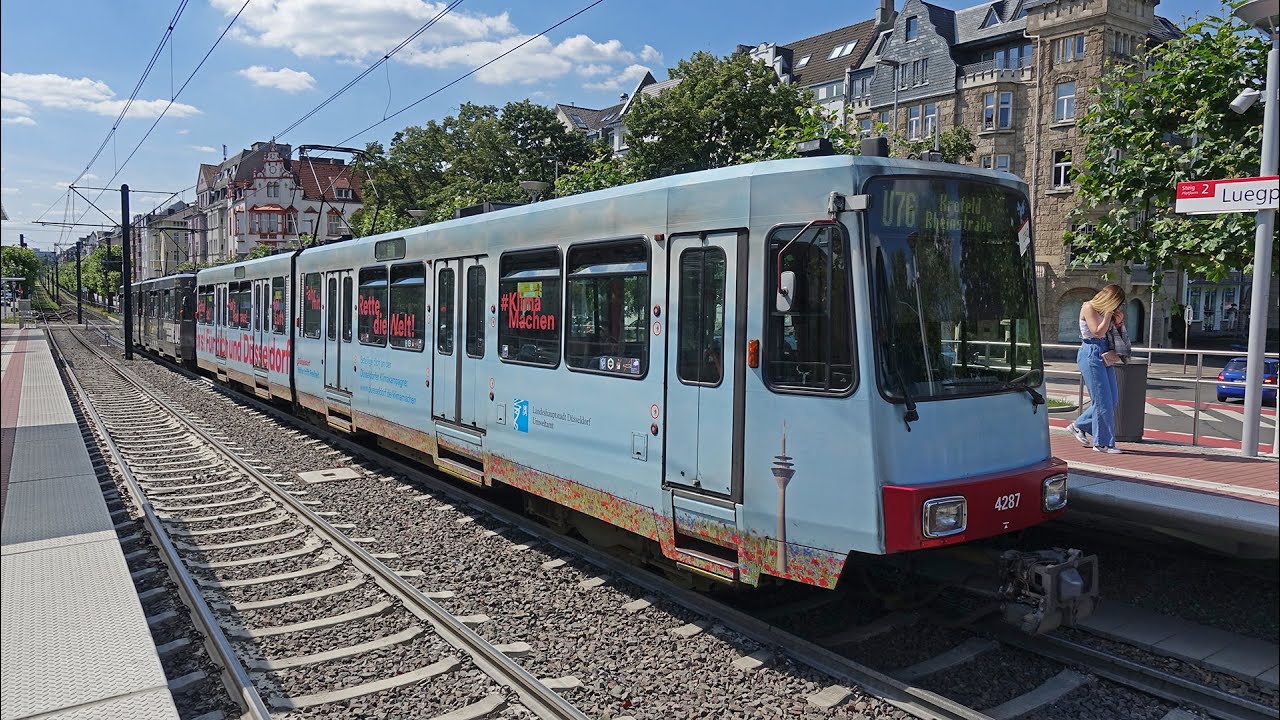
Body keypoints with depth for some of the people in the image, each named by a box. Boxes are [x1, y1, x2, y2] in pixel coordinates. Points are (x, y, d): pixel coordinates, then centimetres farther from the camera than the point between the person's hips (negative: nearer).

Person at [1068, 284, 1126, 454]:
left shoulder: (1104, 310, 17)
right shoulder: (1089, 308, -7)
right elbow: (1098, 332, -15)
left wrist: (1119, 321, 3)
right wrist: (1109, 313, -11)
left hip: (1104, 355, 9)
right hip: (1091, 354, -9)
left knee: (1112, 400, 7)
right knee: (1103, 400, -6)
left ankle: (1079, 426, 20)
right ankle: (1102, 443, 1)